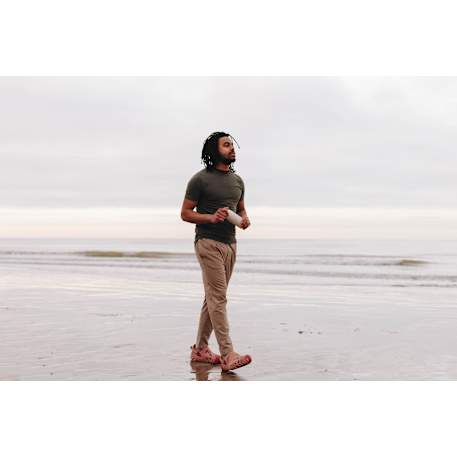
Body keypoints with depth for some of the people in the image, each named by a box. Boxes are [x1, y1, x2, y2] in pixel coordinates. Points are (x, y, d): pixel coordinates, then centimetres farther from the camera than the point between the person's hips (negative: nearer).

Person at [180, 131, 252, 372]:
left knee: (213, 298, 11)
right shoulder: (200, 179, -6)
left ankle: (200, 349, 20)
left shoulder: (237, 180, 14)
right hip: (208, 243, -7)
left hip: (230, 244, 7)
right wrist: (211, 218, -19)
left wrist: (245, 219, 1)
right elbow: (185, 213, -5)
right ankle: (227, 354, -15)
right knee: (218, 298, -13)